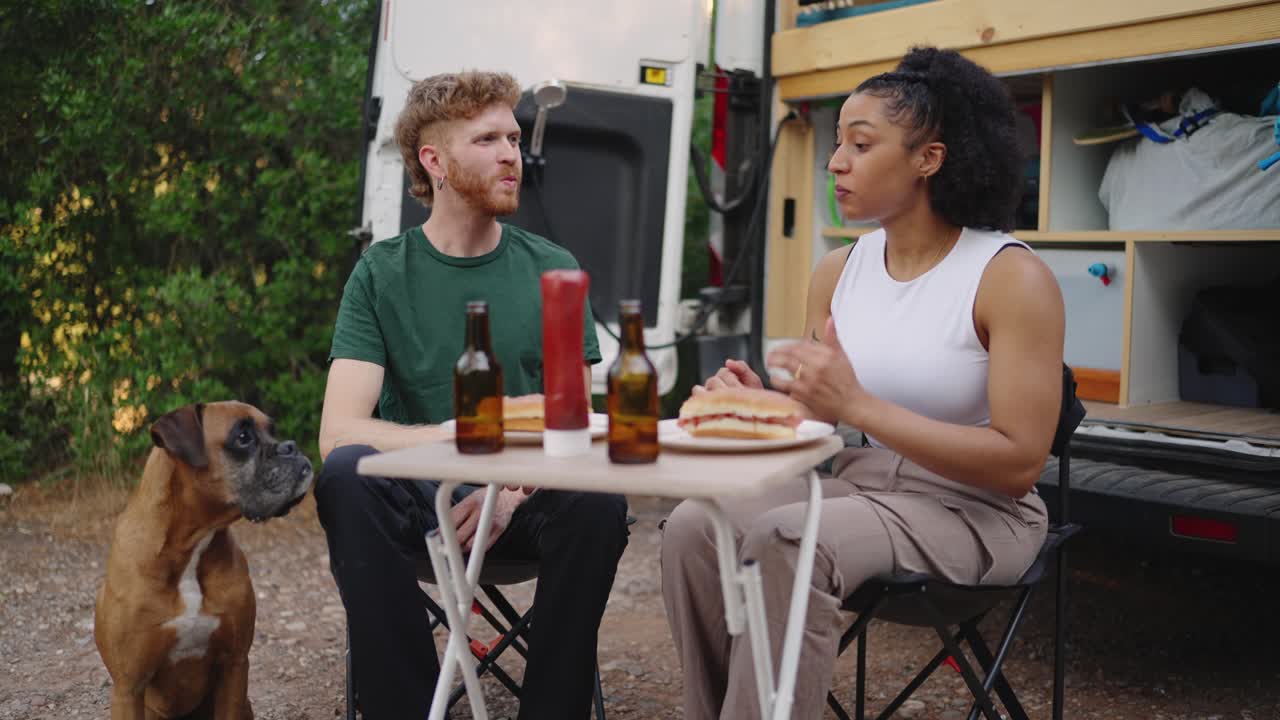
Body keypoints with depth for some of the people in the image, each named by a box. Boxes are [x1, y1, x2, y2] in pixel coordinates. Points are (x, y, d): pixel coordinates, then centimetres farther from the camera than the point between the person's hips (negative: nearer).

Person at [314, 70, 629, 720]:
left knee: (598, 501, -31)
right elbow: (338, 431, -11)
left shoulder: (552, 271, 4)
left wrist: (515, 487, -18)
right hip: (419, 501, 0)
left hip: (524, 503, 1)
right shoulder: (381, 274, 0)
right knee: (346, 475, -31)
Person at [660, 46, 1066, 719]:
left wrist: (856, 404, -26)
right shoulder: (837, 271, 5)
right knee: (694, 527, -19)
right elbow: (818, 417, 10)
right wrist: (760, 402, -14)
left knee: (785, 542, -31)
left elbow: (1019, 463, -19)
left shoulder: (1013, 277, -14)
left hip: (972, 509, -6)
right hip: (860, 483, 6)